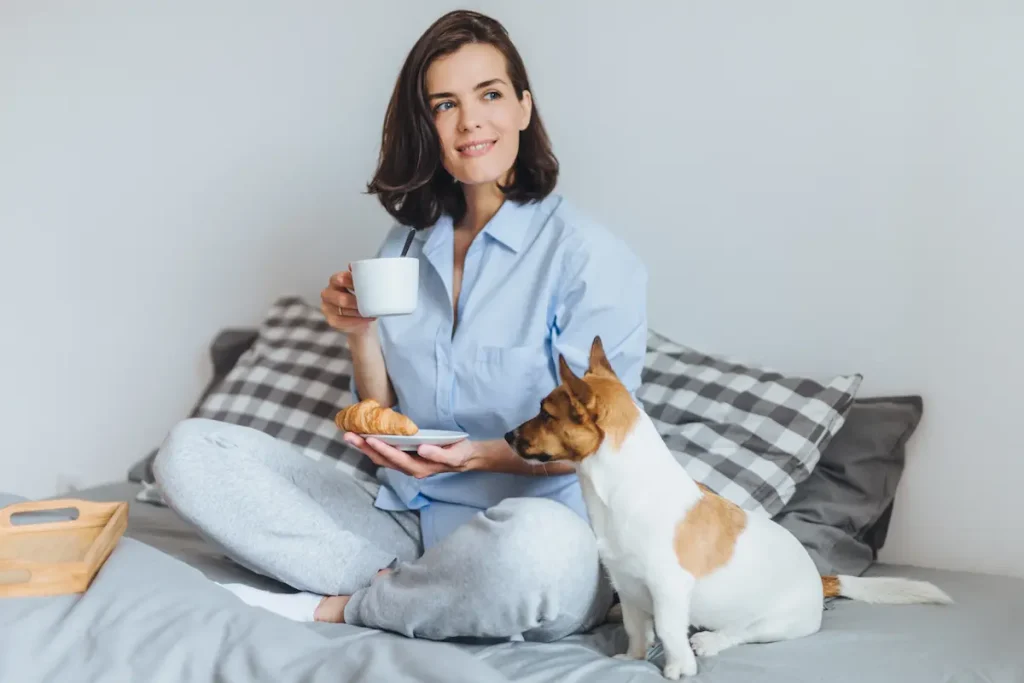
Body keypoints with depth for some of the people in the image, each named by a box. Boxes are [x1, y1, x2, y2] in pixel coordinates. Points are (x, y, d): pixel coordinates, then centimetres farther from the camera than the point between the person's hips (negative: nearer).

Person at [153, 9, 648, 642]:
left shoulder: (592, 256, -7)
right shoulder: (404, 247, 10)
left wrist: (480, 456, -24)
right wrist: (361, 335, -5)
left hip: (532, 526, -4)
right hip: (401, 519, 5)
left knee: (538, 545, -42)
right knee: (190, 450, -6)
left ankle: (338, 605, -12)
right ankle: (399, 587, -16)